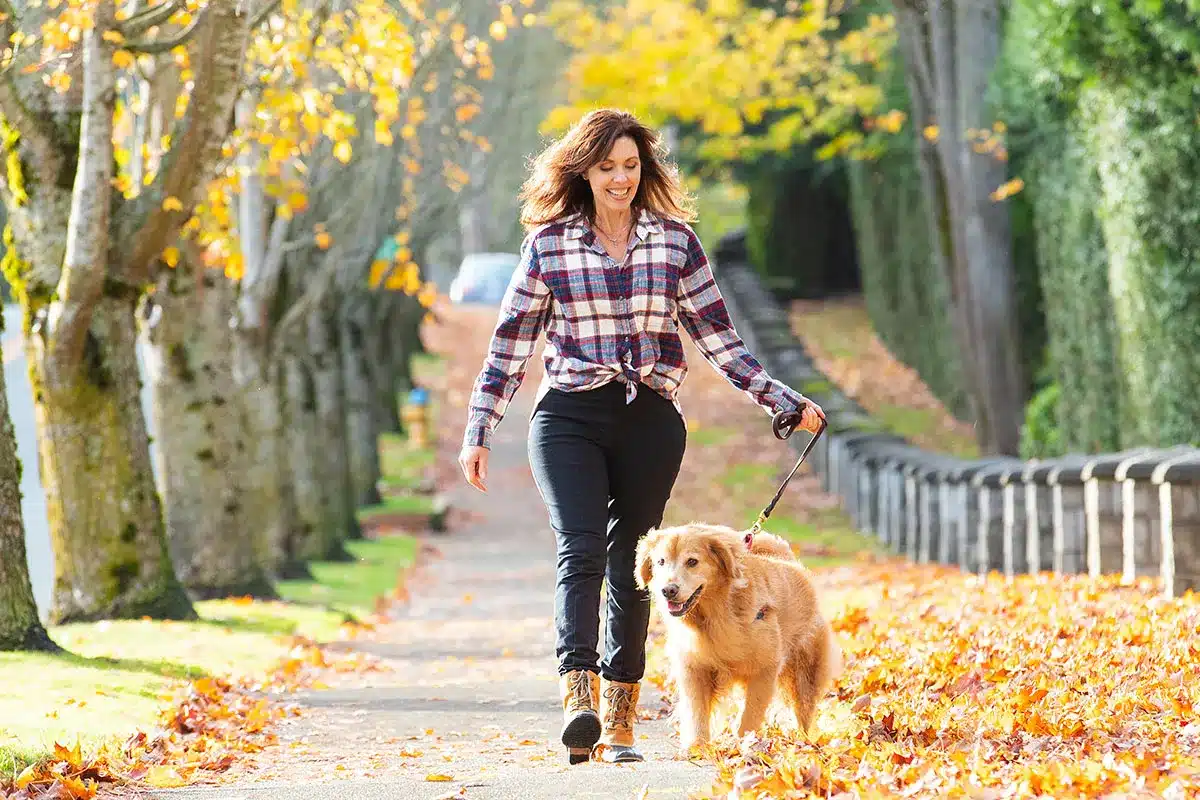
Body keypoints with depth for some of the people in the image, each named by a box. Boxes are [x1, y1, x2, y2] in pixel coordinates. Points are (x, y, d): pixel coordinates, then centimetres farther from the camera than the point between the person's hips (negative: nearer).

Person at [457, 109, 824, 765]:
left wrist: (784, 401, 6)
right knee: (580, 549, -18)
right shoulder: (548, 243, 4)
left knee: (630, 564, 3)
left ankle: (619, 721, 9)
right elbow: (510, 343, 8)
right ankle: (578, 701, -31)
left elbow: (717, 339, 10)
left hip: (649, 420, 2)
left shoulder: (675, 240, 7)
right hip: (568, 417, -2)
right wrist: (477, 432, 4)